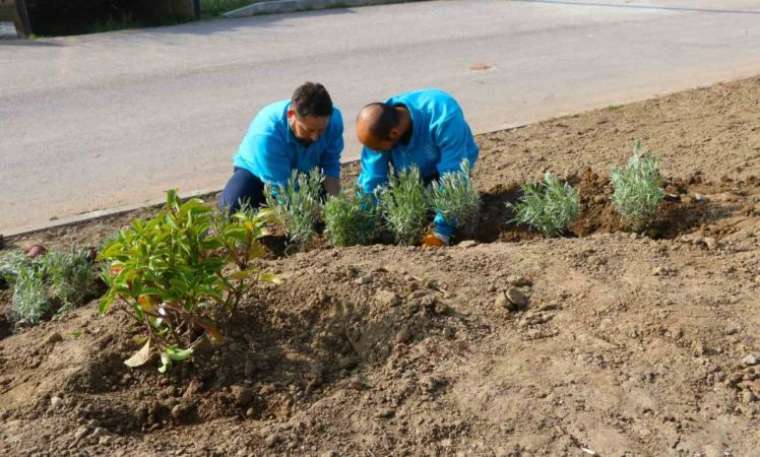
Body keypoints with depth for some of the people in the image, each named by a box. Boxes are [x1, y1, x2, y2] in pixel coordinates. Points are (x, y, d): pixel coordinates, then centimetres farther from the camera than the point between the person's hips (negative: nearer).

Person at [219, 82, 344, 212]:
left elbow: (331, 165, -16)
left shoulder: (334, 119, -28)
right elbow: (284, 189, -38)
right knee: (233, 206, -28)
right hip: (256, 170, -4)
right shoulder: (266, 133, -41)